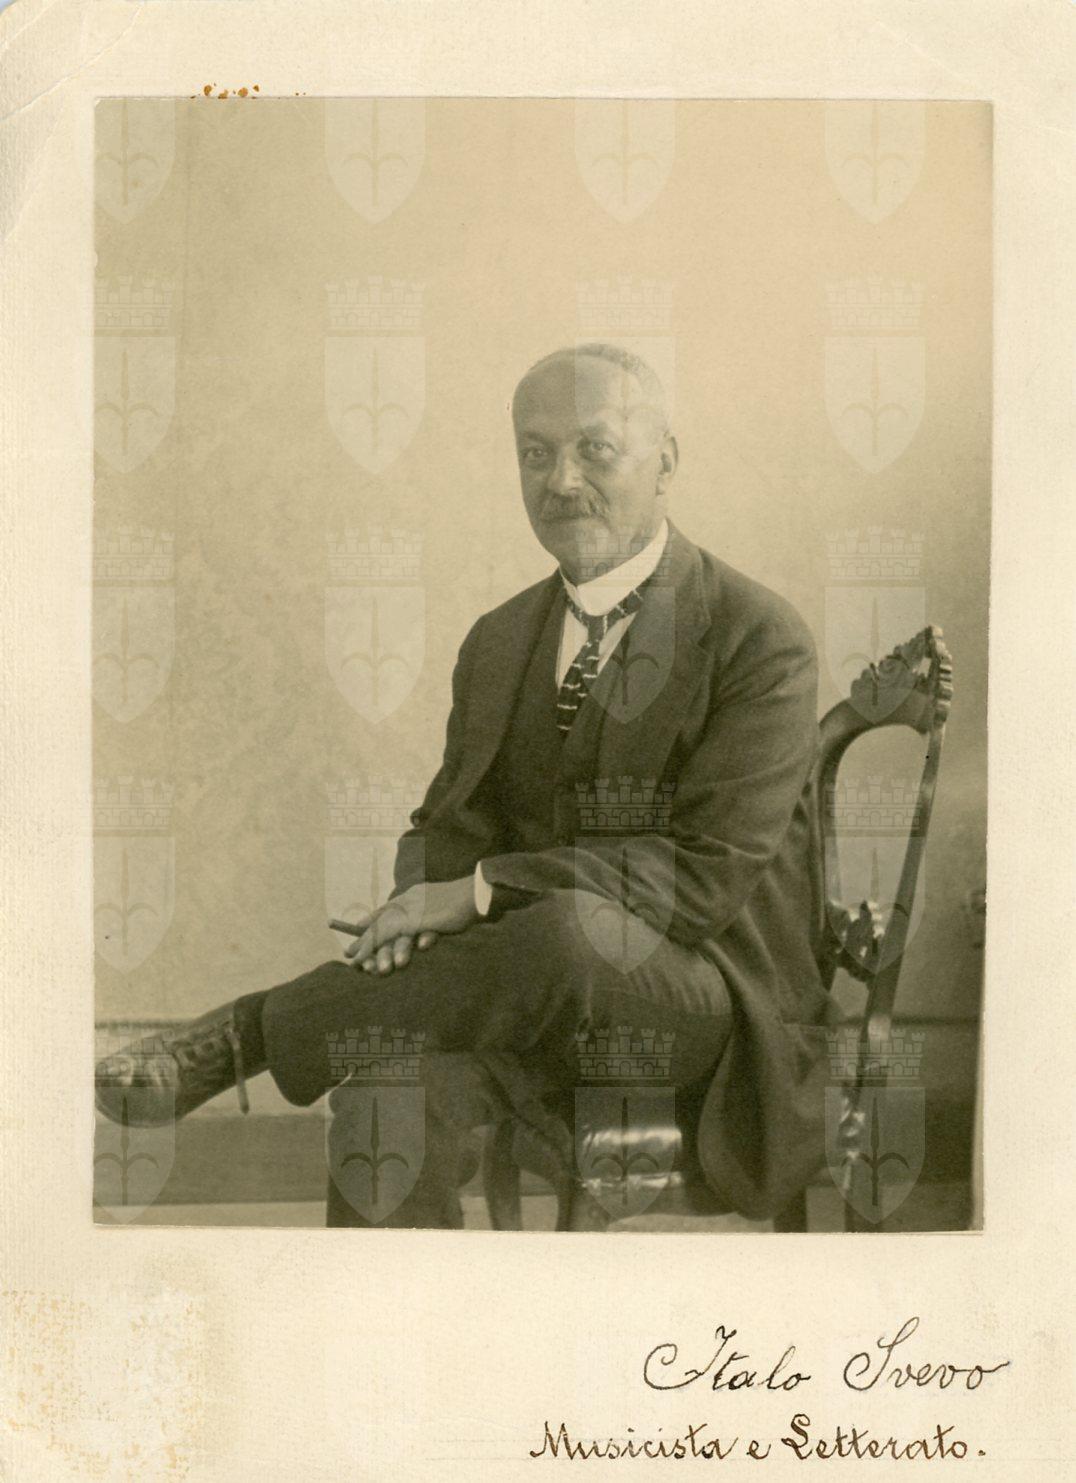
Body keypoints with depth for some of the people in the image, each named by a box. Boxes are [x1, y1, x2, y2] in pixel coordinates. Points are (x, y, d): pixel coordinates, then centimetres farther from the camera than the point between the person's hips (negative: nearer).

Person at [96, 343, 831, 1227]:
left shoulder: (762, 639, -8)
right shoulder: (497, 643, 12)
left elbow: (707, 874, -15)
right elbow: (449, 831, 12)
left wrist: (484, 889, -19)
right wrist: (421, 913, -13)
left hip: (705, 999, -3)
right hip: (546, 987, 4)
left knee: (571, 929, -38)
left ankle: (244, 1037, -23)